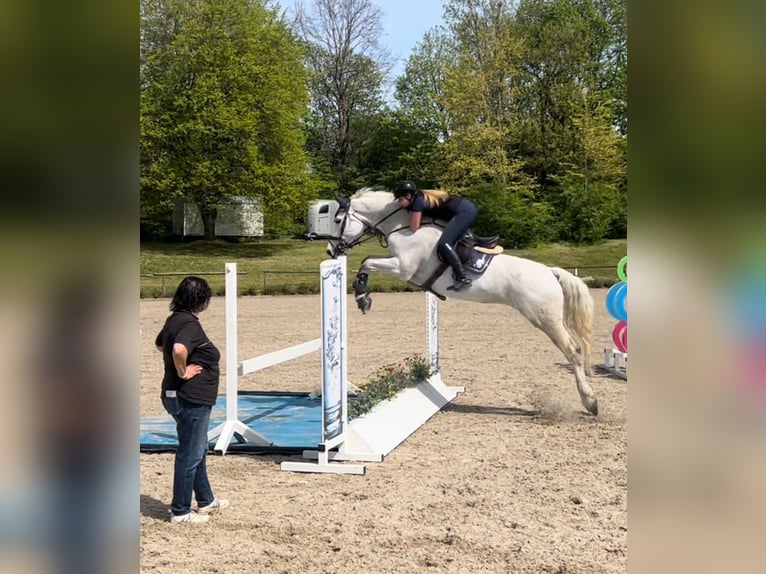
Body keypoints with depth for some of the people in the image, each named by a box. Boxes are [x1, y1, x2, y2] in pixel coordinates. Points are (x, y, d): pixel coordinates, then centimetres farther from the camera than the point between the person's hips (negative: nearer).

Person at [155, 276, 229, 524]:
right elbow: (179, 349, -41)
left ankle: (206, 501, 36)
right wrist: (182, 372, -24)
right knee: (190, 454, 1)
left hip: (178, 396, 10)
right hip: (191, 398, -10)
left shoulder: (174, 320, 9)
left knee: (198, 450, 22)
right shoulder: (190, 324, -21)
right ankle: (180, 511, 11)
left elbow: (160, 343, 27)